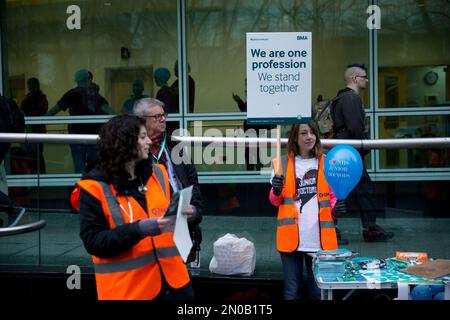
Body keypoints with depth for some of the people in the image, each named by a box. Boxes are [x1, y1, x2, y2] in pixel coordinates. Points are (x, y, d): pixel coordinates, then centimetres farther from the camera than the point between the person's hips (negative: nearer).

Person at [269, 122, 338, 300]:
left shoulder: (326, 163, 7)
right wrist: (277, 191, -11)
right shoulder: (284, 163, 6)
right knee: (292, 293, 7)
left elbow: (333, 196, 14)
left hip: (319, 239, 0)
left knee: (319, 292, 7)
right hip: (291, 238, 0)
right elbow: (275, 201, 10)